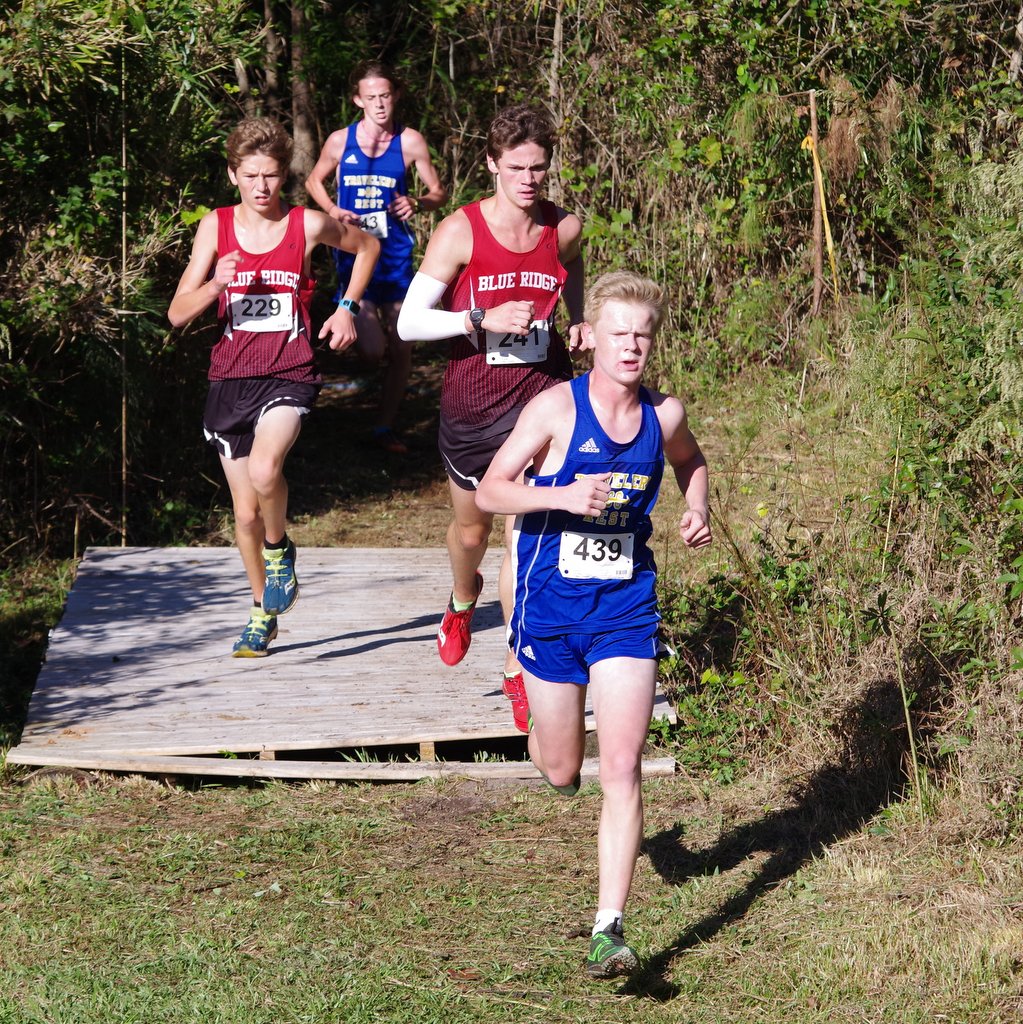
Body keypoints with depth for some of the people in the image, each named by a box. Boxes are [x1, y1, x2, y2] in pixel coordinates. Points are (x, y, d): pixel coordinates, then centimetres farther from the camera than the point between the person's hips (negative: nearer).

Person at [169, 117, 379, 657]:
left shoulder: (309, 225, -2)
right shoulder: (216, 226, 0)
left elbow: (367, 246, 19)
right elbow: (178, 313, -2)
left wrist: (347, 308, 9)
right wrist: (216, 284, -20)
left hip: (288, 375, -3)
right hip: (230, 380, 3)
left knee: (265, 470, -32)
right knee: (245, 514, 9)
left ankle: (279, 549, 0)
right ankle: (263, 611, 31)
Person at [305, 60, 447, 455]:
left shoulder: (410, 142, -4)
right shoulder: (340, 141, -4)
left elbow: (439, 193, 6)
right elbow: (314, 181, 14)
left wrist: (417, 203, -16)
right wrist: (332, 210, -5)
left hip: (396, 254, 2)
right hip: (354, 251, -2)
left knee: (400, 347, 4)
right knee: (372, 350, -13)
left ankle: (385, 426, 22)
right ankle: (358, 323, 26)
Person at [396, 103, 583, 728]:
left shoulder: (565, 228, -4)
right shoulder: (461, 232, -13)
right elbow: (410, 323, -14)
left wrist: (580, 324, 3)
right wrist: (483, 319, -25)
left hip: (541, 389, 0)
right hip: (473, 395, 0)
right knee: (472, 527, 20)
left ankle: (518, 668, -3)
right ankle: (463, 606, 55)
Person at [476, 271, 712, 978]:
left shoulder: (664, 414, 0)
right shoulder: (556, 408, -10)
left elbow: (690, 461, 24)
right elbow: (489, 492, -8)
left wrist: (698, 510, 4)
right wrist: (562, 496, -24)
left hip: (626, 607, 1)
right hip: (552, 606, -1)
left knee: (623, 769, -9)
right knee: (561, 772, 12)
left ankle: (609, 930, -8)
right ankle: (547, 729, 51)